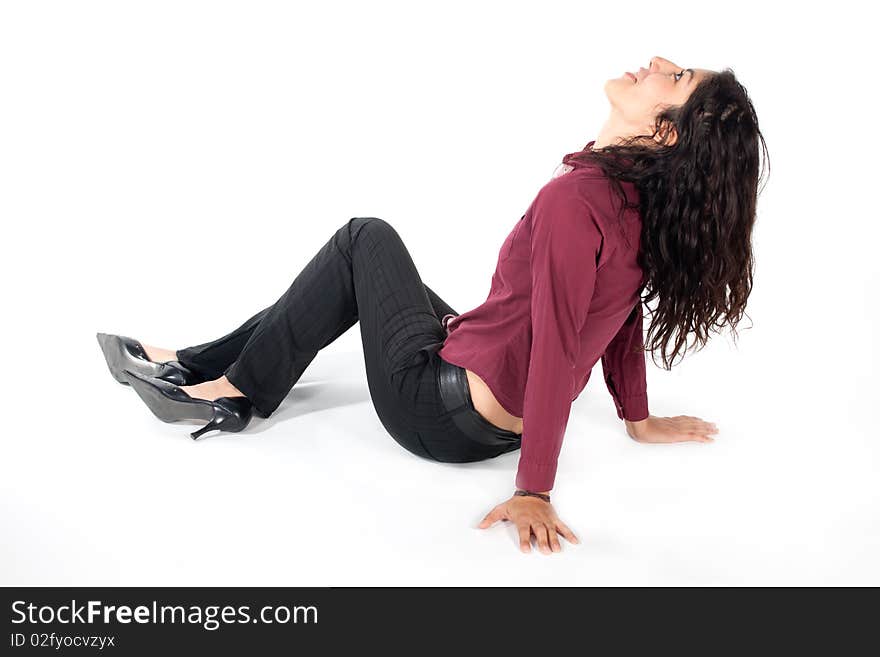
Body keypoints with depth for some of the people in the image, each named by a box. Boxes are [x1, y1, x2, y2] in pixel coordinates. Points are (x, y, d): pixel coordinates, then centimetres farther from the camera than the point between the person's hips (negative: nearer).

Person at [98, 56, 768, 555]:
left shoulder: (572, 200, -28)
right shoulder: (643, 200, -2)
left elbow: (556, 351, -29)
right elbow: (622, 310, 7)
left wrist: (533, 493, -26)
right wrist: (638, 417, 17)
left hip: (445, 415, -8)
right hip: (499, 423, 8)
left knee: (366, 239, 3)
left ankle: (238, 390, 12)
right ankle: (193, 364, 32)